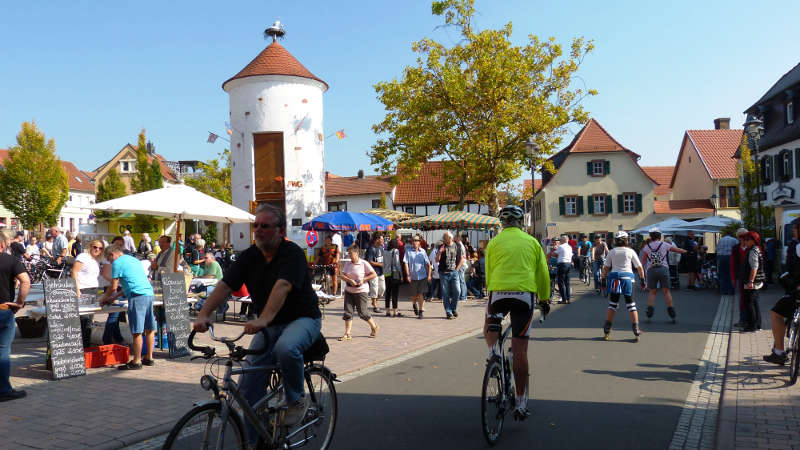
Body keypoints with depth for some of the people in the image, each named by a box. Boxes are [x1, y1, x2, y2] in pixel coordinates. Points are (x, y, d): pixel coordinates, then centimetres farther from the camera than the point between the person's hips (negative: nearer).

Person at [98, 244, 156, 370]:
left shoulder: (117, 263, 1)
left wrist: (104, 298, 18)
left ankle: (136, 362, -1)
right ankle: (149, 358, 20)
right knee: (149, 329, 12)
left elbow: (113, 287, 1)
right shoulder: (134, 259, 26)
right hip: (149, 293, 9)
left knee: (137, 331, -5)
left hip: (138, 296, -9)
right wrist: (114, 297, 33)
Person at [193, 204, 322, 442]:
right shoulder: (249, 256, 0)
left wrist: (263, 319, -49)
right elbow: (225, 285, -9)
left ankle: (297, 399, -10)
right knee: (248, 385, -3)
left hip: (303, 318, -5)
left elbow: (282, 287, -35)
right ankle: (249, 440, 14)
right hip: (269, 325, 6)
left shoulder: (293, 253, -18)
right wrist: (204, 314, -25)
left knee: (286, 347, -37)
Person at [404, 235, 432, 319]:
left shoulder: (422, 251, 4)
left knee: (421, 294, -5)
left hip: (423, 276, 0)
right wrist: (408, 275, -11)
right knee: (414, 295, 9)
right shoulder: (408, 251, -1)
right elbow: (406, 263, -4)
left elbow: (428, 264, 8)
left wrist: (429, 275, 2)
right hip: (413, 277, 0)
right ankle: (414, 304, 41)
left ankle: (421, 312, 3)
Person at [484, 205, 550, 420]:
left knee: (490, 326, 32)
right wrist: (544, 299, 24)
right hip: (525, 293, 1)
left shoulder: (494, 242, 11)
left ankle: (494, 354, 4)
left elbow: (488, 274, 10)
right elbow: (543, 274, 14)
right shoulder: (532, 242, 13)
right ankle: (521, 403, 8)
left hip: (498, 291, 0)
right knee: (520, 350, 5)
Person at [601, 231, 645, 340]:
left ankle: (607, 330, 7)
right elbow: (639, 267, 4)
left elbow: (606, 268, 6)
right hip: (627, 277, -1)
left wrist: (603, 279, 13)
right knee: (631, 304, 5)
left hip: (614, 276, 2)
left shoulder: (612, 252, 6)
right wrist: (642, 279, 12)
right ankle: (636, 329, 2)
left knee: (613, 304, 7)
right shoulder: (630, 251, 2)